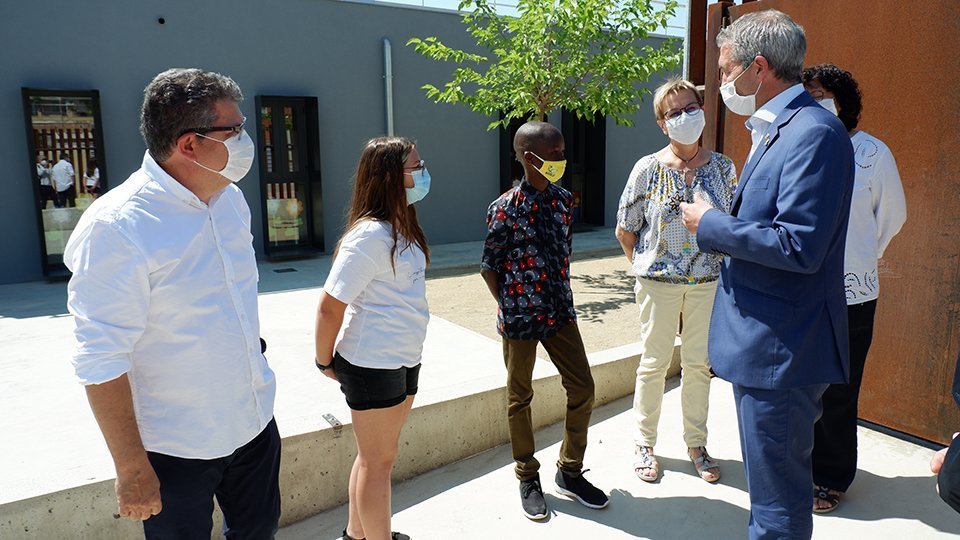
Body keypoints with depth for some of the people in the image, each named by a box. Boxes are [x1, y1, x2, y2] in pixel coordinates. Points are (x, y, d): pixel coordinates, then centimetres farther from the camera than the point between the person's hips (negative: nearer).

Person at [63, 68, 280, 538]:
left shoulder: (231, 199, 0)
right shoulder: (117, 227, -22)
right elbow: (101, 362, -20)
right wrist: (132, 470, -15)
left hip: (254, 422, 6)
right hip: (177, 449, -6)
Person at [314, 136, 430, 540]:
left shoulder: (401, 229, 5)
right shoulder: (370, 235, -22)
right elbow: (329, 306, -20)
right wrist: (325, 362, -8)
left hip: (404, 361, 9)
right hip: (372, 365, -9)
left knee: (377, 454, 21)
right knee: (378, 461, 8)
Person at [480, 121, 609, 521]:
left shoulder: (564, 201, 4)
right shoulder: (505, 208, -13)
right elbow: (489, 267, -7)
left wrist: (562, 300, 8)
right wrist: (510, 310, -7)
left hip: (559, 312, 5)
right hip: (520, 318, -5)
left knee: (582, 388, 7)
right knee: (520, 398, 10)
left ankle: (570, 472, 26)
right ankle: (528, 479, 28)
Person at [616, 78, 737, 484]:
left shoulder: (723, 167, 0)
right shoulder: (648, 169, -7)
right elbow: (624, 230, 0)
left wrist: (722, 264, 5)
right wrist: (646, 267, 3)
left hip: (708, 282, 2)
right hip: (658, 282, -2)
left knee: (700, 363, 11)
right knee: (654, 363, 7)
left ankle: (696, 443, 29)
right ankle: (644, 443, 24)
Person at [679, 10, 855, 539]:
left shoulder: (814, 131, -18)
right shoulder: (772, 130, 14)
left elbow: (799, 247, -25)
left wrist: (710, 224, -15)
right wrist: (717, 223, 5)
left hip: (782, 348, -10)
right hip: (760, 341, 10)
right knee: (768, 481, 24)